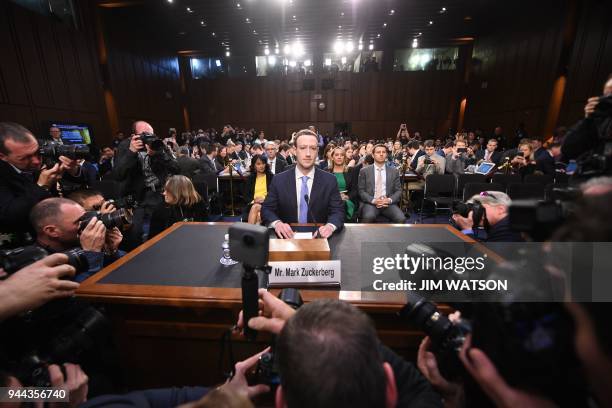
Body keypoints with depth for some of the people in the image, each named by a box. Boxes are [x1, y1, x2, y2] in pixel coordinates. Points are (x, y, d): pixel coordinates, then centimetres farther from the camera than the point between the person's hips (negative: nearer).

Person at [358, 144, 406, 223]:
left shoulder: (394, 171, 14)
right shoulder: (364, 171, 8)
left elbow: (398, 190, 11)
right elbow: (361, 191, 2)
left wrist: (389, 200, -10)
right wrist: (373, 200, -14)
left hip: (388, 203, 2)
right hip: (370, 203, -2)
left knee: (401, 219, -25)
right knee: (368, 217, -35)